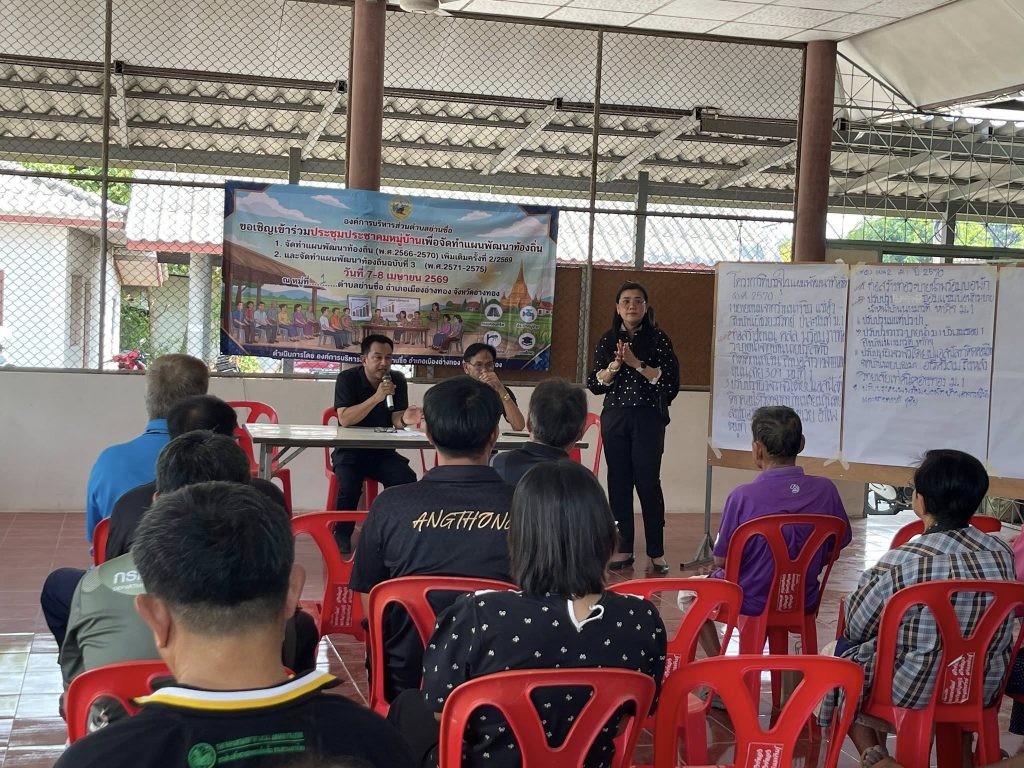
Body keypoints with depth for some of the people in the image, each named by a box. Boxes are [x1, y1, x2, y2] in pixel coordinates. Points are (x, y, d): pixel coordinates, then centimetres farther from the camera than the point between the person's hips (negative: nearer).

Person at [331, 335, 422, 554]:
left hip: (383, 451, 3)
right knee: (348, 485, -31)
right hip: (350, 451, -3)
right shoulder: (347, 379, -7)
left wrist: (404, 419, -31)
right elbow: (345, 419, -20)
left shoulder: (397, 380, 3)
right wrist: (376, 398, -28)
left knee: (407, 479, -25)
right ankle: (341, 536, -8)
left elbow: (395, 420, -6)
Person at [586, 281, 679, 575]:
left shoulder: (658, 339, -1)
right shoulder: (608, 340, 7)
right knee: (618, 483, 5)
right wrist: (615, 365, -12)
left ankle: (656, 552, 3)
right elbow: (594, 384, 5)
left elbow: (670, 382, -9)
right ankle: (623, 549, 13)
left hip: (648, 418, -3)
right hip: (614, 418, 3)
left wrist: (637, 364, -15)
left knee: (648, 483, -6)